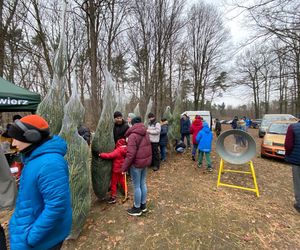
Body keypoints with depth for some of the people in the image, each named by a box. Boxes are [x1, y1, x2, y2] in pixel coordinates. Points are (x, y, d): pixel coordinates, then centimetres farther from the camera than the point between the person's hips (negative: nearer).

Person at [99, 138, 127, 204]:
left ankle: (113, 197, 16)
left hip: (116, 169, -7)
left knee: (113, 183, 8)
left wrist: (100, 155, -28)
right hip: (122, 169, 7)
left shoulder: (117, 151, -25)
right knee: (122, 180, 24)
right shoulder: (125, 150, -5)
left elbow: (109, 155, -31)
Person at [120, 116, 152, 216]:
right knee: (143, 183, 20)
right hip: (146, 161, 8)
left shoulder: (133, 135, -19)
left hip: (136, 163, -8)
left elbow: (130, 154, -23)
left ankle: (137, 208, 26)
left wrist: (124, 167, -15)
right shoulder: (146, 133, 4)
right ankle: (143, 205, 36)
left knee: (136, 186, 8)